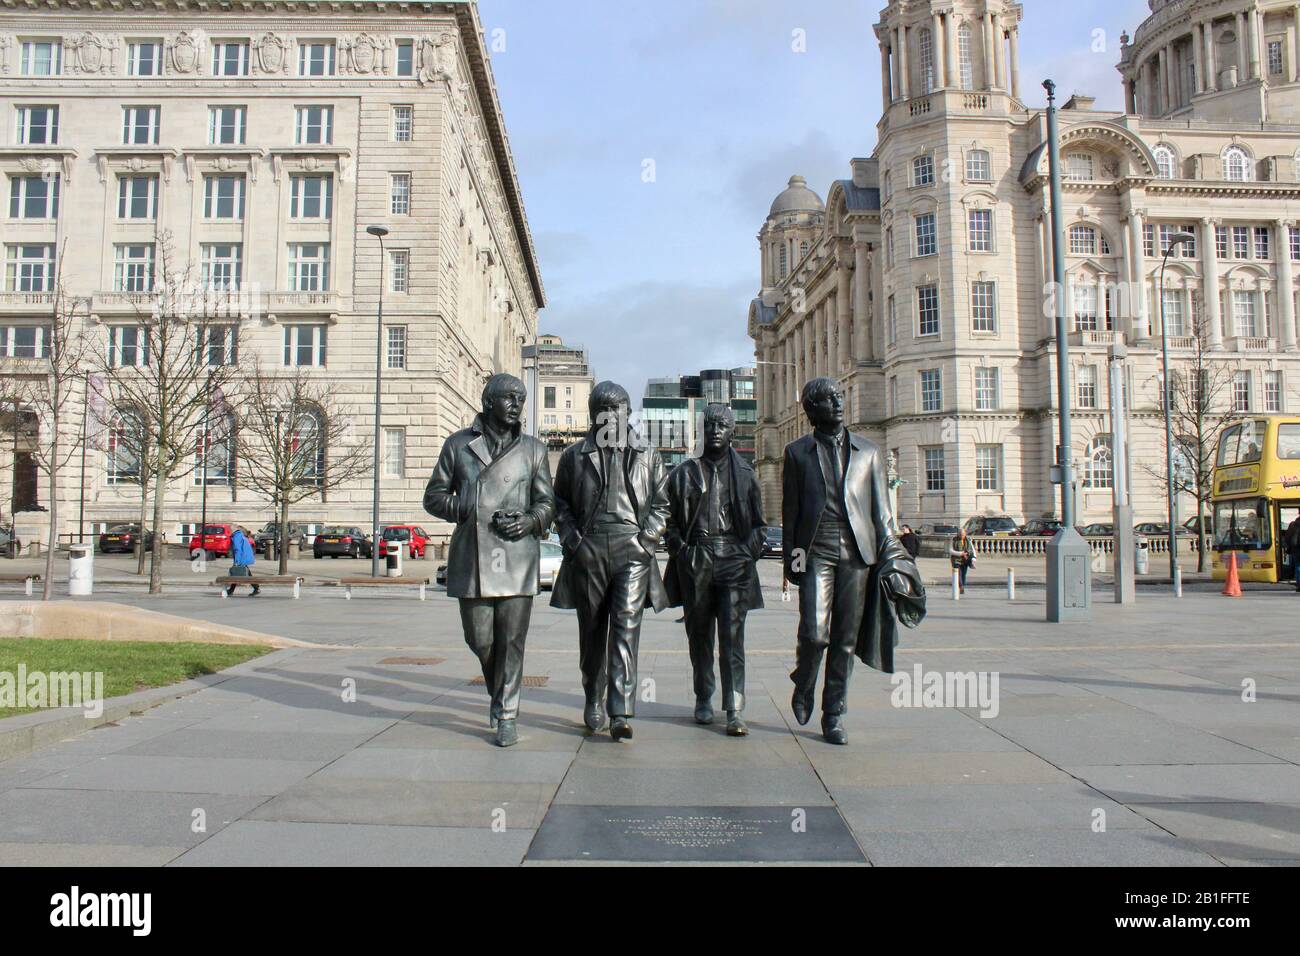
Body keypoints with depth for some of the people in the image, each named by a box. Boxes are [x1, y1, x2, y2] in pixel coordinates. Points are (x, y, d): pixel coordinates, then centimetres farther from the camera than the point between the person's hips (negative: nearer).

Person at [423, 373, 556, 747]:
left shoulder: (533, 449, 10)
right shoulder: (458, 444, 9)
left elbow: (547, 502, 12)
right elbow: (434, 496, 10)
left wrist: (531, 521, -10)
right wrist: (471, 512, -7)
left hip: (517, 558, 0)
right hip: (471, 558, 1)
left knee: (511, 640, -1)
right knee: (479, 639, 6)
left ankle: (506, 715, 13)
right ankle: (497, 691, 34)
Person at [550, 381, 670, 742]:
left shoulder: (648, 455, 10)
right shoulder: (574, 455, 10)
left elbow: (661, 503, 11)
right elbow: (560, 503, 13)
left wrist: (646, 539, -2)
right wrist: (572, 539, 0)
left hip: (632, 552, -1)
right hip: (587, 552, 1)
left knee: (626, 630, -10)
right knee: (592, 631, 10)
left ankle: (621, 714, -11)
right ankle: (593, 701, 27)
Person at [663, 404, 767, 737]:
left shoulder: (744, 474, 8)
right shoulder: (685, 473, 8)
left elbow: (758, 524, 12)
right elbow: (670, 519, 10)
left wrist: (748, 554, -2)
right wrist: (681, 550, -4)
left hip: (734, 561, -1)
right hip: (695, 560, 1)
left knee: (732, 636, -7)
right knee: (699, 634, 8)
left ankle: (734, 711, -7)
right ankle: (703, 700, 22)